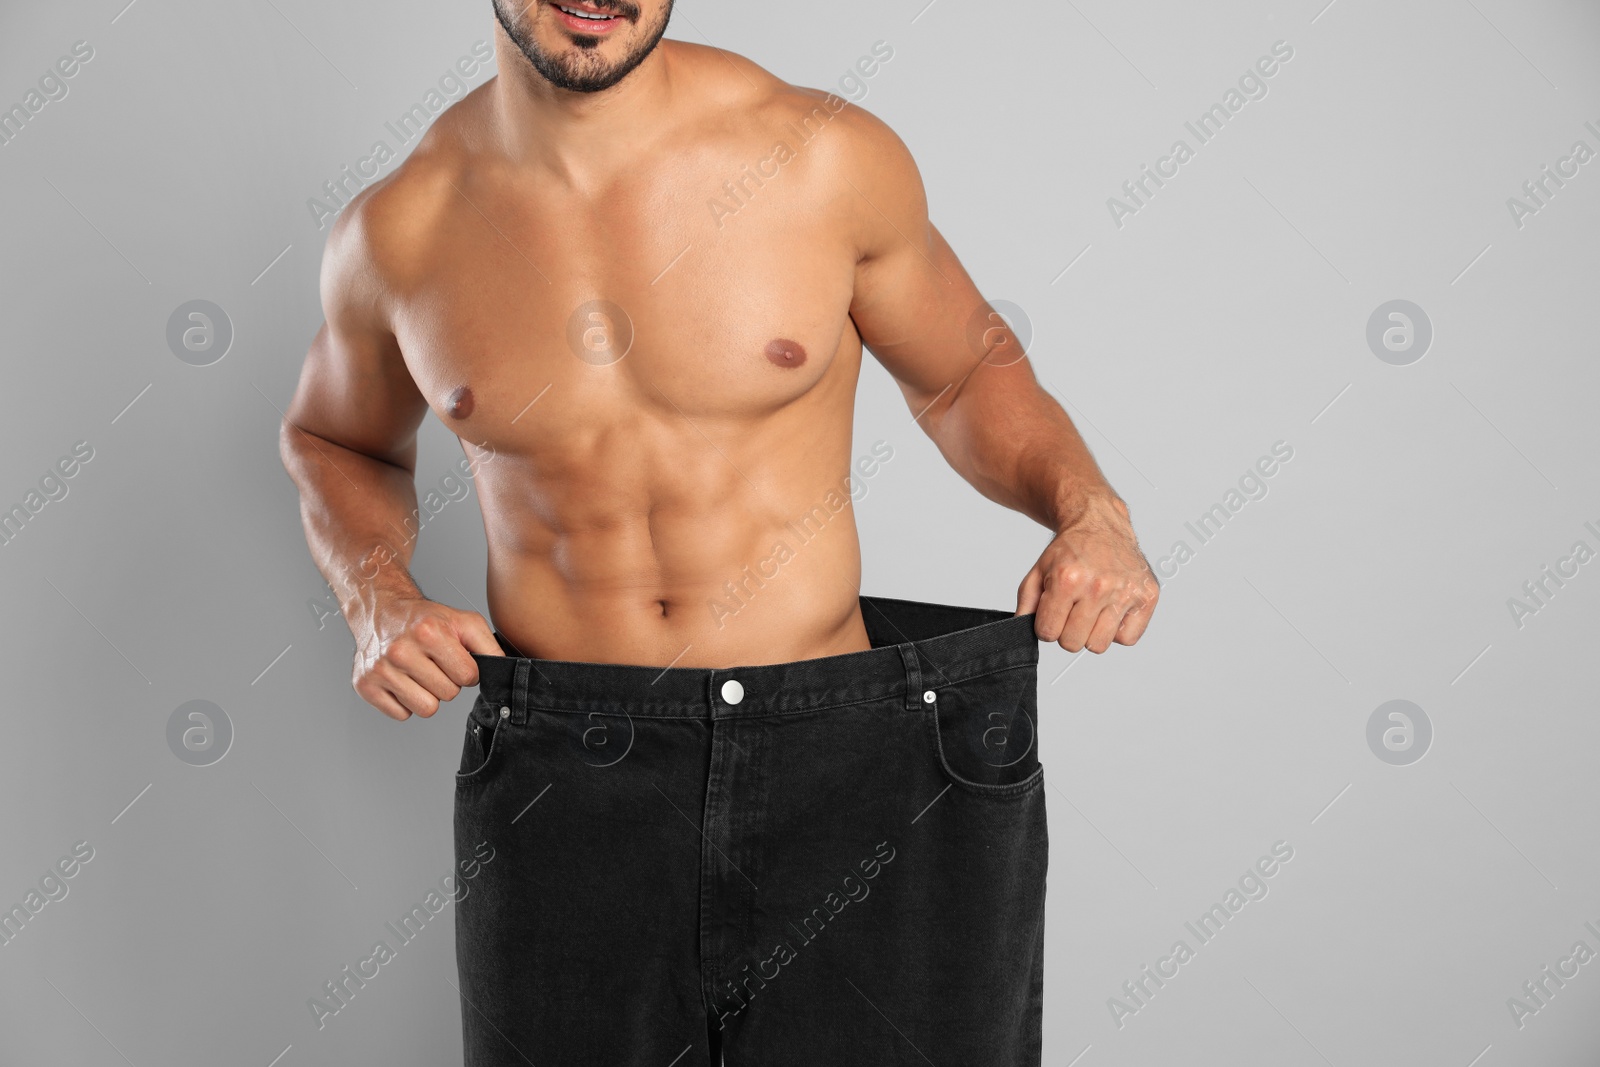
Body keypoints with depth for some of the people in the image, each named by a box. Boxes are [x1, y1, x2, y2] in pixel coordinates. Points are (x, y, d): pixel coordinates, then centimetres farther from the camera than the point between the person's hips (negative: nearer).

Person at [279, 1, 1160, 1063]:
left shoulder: (828, 157, -5)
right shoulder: (399, 228, -1)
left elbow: (965, 375, 11)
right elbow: (336, 440, 19)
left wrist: (1087, 509, -8)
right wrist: (379, 598, 0)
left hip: (833, 773, 0)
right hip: (559, 792, 1)